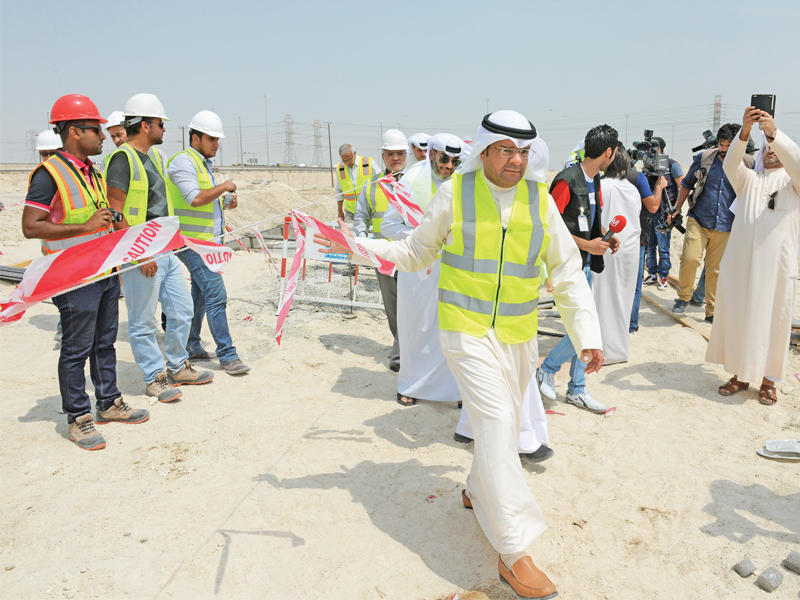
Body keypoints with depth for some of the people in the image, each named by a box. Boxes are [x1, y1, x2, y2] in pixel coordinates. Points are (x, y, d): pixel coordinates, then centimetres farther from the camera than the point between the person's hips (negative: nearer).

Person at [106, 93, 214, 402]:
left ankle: (178, 367, 30)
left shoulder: (155, 156, 15)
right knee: (143, 322, 4)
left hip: (166, 251, 9)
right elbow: (115, 214, -18)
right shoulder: (123, 159, -13)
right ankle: (154, 377, 17)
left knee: (182, 311, 14)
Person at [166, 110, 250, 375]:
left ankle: (190, 347, 26)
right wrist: (224, 187, -14)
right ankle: (227, 356, -8)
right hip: (194, 242, -10)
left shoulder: (204, 164, 20)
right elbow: (195, 199, -24)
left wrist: (225, 204, 7)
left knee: (200, 295, 15)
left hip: (208, 240, 10)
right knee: (216, 295, -12)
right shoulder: (183, 161, -11)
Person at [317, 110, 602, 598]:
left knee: (505, 423, 17)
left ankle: (479, 492, 48)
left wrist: (587, 334, 2)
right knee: (496, 422, -14)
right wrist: (356, 245, -2)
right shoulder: (455, 192, -6)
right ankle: (513, 552, -5)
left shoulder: (540, 198, 1)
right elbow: (417, 253, 7)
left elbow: (568, 272, 6)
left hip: (519, 335, 4)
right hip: (466, 330, -4)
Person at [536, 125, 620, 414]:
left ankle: (577, 390, 23)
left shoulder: (595, 180, 12)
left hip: (585, 264, 9)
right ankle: (547, 369, 12)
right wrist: (586, 245, -19)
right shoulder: (567, 180, -16)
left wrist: (604, 239, 5)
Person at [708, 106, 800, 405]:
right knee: (737, 318, 6)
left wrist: (774, 132, -27)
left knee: (772, 321, 2)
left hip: (776, 264, -2)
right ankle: (740, 374, 18)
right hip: (739, 261, 2)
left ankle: (767, 380, 13)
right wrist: (744, 132, -23)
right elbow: (730, 164, -6)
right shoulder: (748, 180, 15)